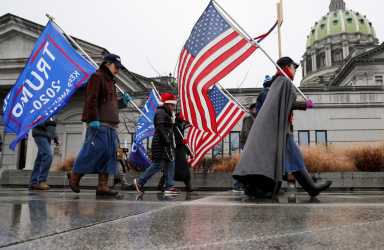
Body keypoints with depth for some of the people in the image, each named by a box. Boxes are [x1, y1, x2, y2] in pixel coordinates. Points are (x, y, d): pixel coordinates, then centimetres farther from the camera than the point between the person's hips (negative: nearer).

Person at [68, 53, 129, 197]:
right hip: (98, 124, -9)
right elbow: (91, 99, -13)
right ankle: (75, 176, 8)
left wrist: (122, 101, 13)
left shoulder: (110, 81, 27)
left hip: (110, 125, 9)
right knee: (95, 150, -11)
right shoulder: (97, 77, 0)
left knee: (109, 154, 1)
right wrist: (93, 119, -23)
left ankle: (102, 186, 2)